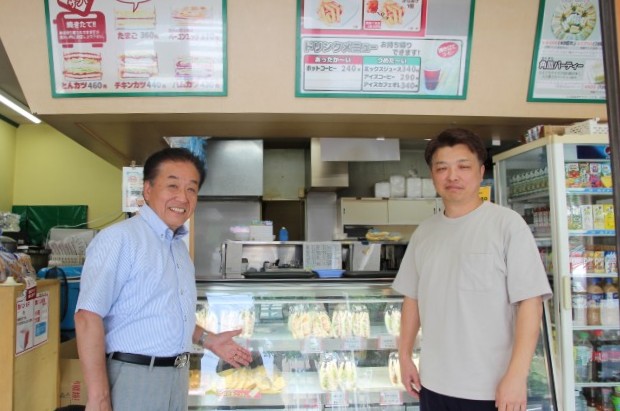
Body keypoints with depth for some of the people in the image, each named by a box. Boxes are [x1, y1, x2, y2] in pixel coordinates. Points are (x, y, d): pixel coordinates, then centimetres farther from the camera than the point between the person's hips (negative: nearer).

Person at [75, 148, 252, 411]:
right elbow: (88, 315, -22)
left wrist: (208, 340, 12)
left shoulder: (179, 245, 12)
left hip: (177, 377, 8)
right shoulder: (119, 238, -16)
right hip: (133, 376, -8)